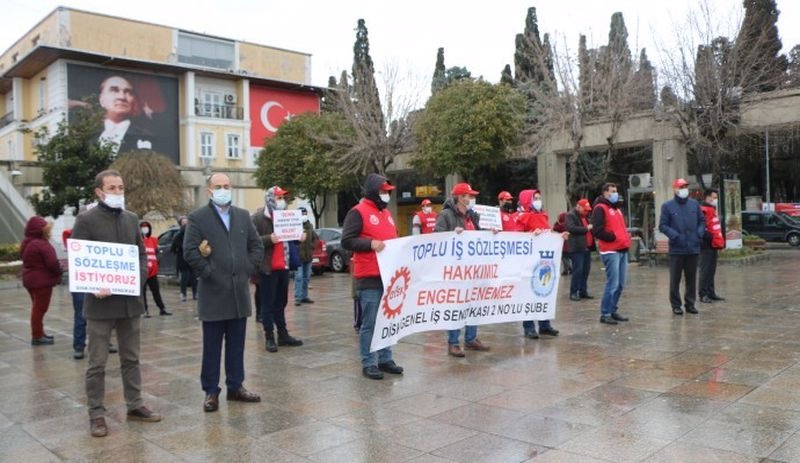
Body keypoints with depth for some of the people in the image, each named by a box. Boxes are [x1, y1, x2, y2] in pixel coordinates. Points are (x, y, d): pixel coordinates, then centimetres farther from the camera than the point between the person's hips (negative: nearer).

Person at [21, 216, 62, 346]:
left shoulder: (26, 243, 7)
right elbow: (53, 263, -23)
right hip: (42, 281, -9)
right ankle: (37, 337, 5)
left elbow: (24, 258, 17)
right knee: (40, 308, -1)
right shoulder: (42, 245, -22)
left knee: (37, 307, 19)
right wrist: (59, 272, -4)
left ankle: (39, 333, 28)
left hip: (30, 280, 9)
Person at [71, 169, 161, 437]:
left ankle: (135, 406, 25)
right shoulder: (86, 220, -5)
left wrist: (139, 277, -5)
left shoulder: (132, 219, 10)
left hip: (130, 300, 5)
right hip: (100, 302, -5)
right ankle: (96, 414, 15)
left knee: (131, 359, 14)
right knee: (97, 363, 4)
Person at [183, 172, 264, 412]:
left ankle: (235, 386, 23)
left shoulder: (243, 216, 12)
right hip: (213, 293, -4)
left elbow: (256, 246, 14)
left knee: (236, 345, 11)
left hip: (240, 292, 4)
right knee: (212, 347, 4)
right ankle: (211, 391, 14)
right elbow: (190, 251, -7)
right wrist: (208, 273, -11)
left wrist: (249, 270, 4)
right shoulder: (197, 218, -2)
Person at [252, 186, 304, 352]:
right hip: (268, 267, -7)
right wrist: (269, 239, -28)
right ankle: (269, 338, 6)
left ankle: (283, 334, 21)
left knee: (281, 302, 14)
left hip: (283, 266, 7)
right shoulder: (258, 217, -8)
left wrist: (298, 237, 5)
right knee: (268, 304, -1)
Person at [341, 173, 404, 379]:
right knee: (370, 323, -4)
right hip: (369, 278, -8)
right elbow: (346, 240, -12)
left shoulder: (387, 214, 20)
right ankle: (368, 364, 4)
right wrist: (370, 243, -22)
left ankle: (385, 359, 21)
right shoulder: (358, 212, -6)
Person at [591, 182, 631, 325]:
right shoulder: (600, 208, -7)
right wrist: (613, 237, -13)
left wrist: (626, 237, 12)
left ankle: (614, 310, 20)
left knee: (620, 284, 9)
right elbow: (597, 231, -16)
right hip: (610, 251, -9)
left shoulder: (616, 209, 22)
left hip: (622, 249, 9)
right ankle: (605, 314, -2)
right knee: (612, 283, -10)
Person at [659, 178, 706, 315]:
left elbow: (702, 221, 16)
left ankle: (690, 303, 21)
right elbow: (662, 225, -3)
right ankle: (676, 305, 10)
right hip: (676, 249, -3)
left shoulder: (695, 204, 9)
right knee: (675, 278, 1)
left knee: (691, 278, 10)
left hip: (693, 248, 3)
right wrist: (675, 235, -16)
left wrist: (700, 233, -2)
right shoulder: (667, 206, -1)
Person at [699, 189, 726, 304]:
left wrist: (720, 241, 18)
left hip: (713, 246, 10)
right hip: (706, 246, -10)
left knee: (712, 270, 14)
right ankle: (703, 295, -5)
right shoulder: (703, 211, -13)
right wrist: (711, 238, -21)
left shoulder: (712, 210, 20)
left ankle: (711, 293, 21)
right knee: (705, 270, -8)